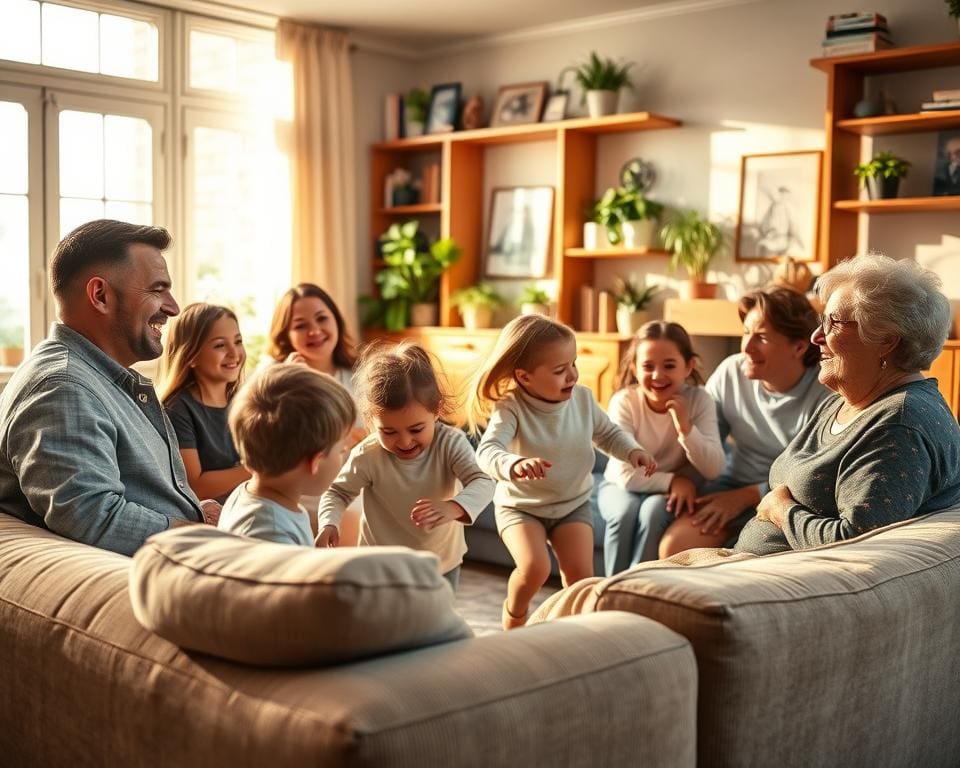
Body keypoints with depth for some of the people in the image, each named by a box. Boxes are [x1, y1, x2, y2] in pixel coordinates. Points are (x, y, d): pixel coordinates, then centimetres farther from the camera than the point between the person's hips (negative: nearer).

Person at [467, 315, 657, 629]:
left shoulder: (583, 398, -9)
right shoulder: (511, 409, -25)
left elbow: (608, 434, 9)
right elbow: (487, 451, -41)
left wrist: (633, 451, -11)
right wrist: (514, 465, -62)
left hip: (573, 503, 4)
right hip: (520, 505, -4)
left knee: (580, 574, -9)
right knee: (535, 568, -23)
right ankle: (514, 611, 11)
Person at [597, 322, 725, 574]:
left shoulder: (699, 400, -15)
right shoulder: (623, 402, -20)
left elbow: (713, 470, -21)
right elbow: (625, 475, -21)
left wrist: (685, 427, -33)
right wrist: (673, 481, -22)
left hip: (669, 492, 1)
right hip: (622, 487, 0)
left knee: (654, 510, -30)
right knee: (625, 511, -31)